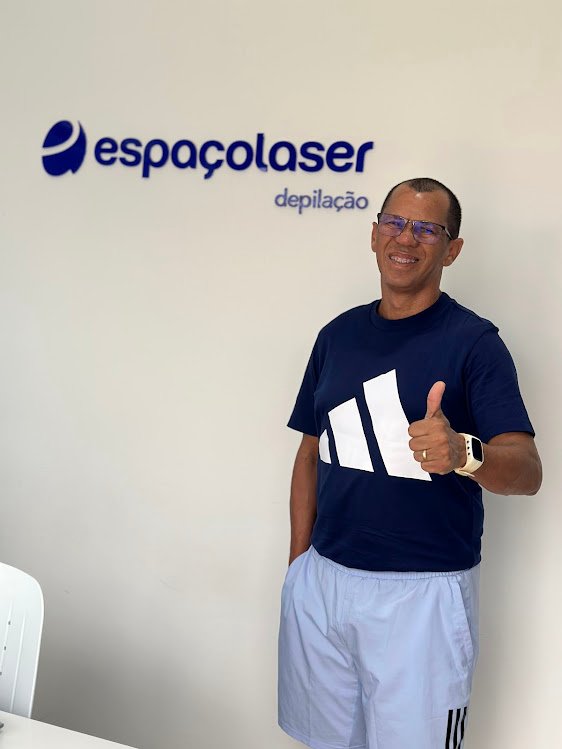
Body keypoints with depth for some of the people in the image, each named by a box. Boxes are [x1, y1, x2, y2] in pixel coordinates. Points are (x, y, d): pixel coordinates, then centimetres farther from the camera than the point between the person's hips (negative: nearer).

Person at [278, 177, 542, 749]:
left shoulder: (473, 342, -8)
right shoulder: (338, 335, 7)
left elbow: (527, 471, -17)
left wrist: (464, 454, -38)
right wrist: (299, 559, 7)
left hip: (423, 593, -4)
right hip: (321, 580, 5)